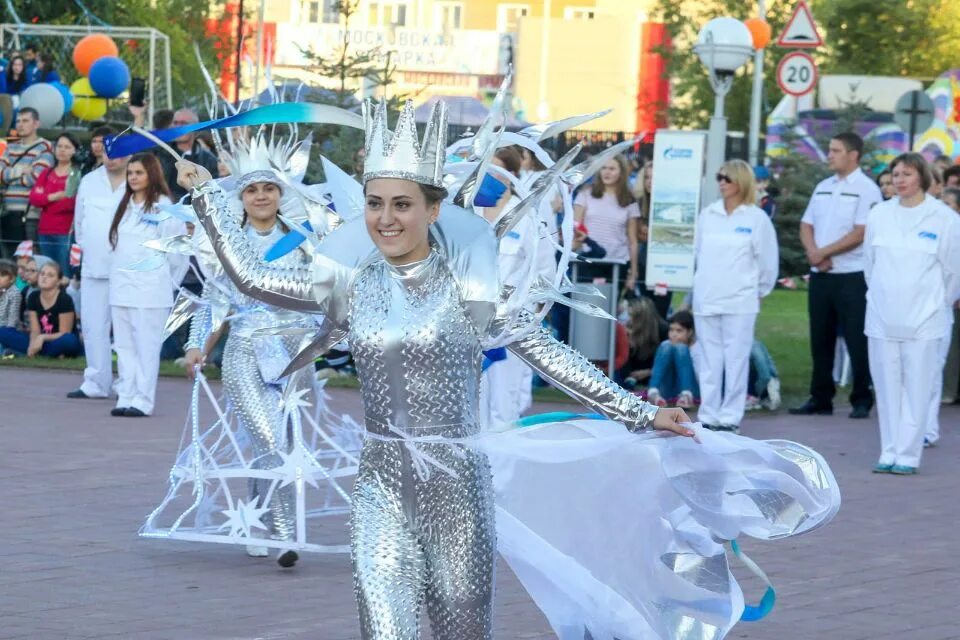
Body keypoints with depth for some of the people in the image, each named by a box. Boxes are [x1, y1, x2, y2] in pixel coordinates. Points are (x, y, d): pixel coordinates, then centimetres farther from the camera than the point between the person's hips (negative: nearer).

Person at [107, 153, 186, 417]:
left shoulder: (163, 207, -8)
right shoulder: (125, 206, 14)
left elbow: (175, 248, -6)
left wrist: (167, 281, 1)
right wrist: (121, 273, 12)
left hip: (150, 289, -7)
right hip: (121, 286, 7)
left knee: (146, 346, -5)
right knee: (124, 346, 7)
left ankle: (142, 401, -4)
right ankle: (126, 398, 10)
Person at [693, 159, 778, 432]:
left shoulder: (757, 218, -3)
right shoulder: (707, 215, 8)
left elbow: (768, 260, 1)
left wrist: (760, 291, 8)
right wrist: (702, 283, 14)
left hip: (740, 302, -3)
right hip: (706, 300, 3)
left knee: (736, 359, -4)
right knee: (709, 360, 5)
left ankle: (730, 417, 0)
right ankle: (708, 416, 9)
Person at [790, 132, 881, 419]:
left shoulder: (866, 190, -8)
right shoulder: (823, 188, 14)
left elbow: (860, 233, -15)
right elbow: (806, 225, 13)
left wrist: (824, 253, -12)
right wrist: (813, 252, -7)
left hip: (852, 276, -7)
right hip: (820, 275, 7)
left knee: (857, 340, -3)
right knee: (820, 339, 10)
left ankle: (861, 400, 4)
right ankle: (820, 398, 16)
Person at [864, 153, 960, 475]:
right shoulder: (879, 215, 5)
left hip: (924, 320, -3)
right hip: (882, 318, 3)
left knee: (917, 388, -4)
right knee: (887, 388, 5)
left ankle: (908, 455, -1)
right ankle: (889, 453, 11)